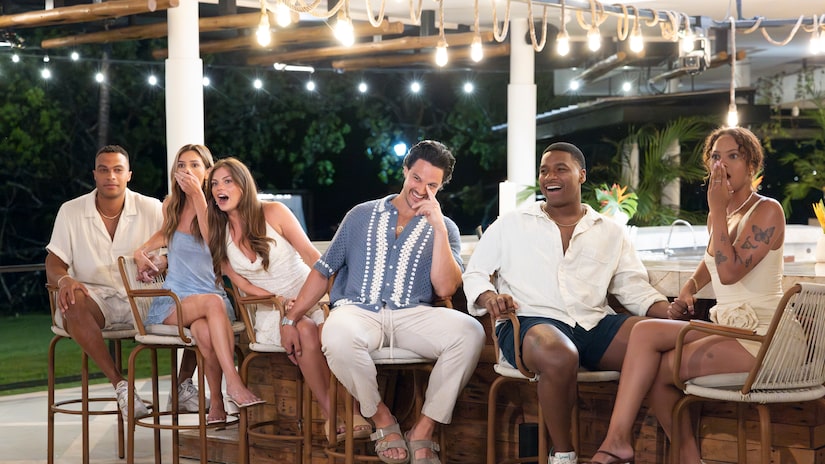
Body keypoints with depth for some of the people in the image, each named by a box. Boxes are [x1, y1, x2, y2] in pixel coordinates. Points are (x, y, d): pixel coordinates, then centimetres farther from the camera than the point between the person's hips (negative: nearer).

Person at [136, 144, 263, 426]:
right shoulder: (170, 205, 14)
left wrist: (198, 195, -18)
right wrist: (142, 250, 18)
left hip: (212, 294, -1)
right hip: (172, 300, 1)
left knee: (204, 330, -40)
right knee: (213, 302, -37)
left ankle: (217, 402, -28)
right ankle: (234, 383, -44)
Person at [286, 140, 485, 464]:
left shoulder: (443, 229, 15)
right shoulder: (362, 215, 17)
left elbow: (445, 288, -1)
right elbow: (324, 270, 17)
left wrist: (438, 226, -6)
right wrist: (291, 319, 8)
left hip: (412, 316, 1)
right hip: (358, 312, 0)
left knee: (469, 332, -31)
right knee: (337, 335, -39)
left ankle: (423, 431, -18)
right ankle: (382, 419, -12)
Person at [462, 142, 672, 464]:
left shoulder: (611, 232, 20)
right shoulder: (511, 225, 15)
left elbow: (634, 288, 13)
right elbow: (474, 272, 14)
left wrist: (671, 311, -8)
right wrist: (488, 297, -10)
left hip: (596, 325, 3)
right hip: (530, 323, -3)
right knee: (560, 359, -41)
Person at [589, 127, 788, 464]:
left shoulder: (767, 211, -9)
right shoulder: (721, 215, 14)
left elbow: (730, 271, -22)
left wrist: (717, 209, -17)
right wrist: (687, 289, 15)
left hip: (759, 337, -7)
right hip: (726, 328, 7)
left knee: (655, 370, -17)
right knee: (646, 331, -15)